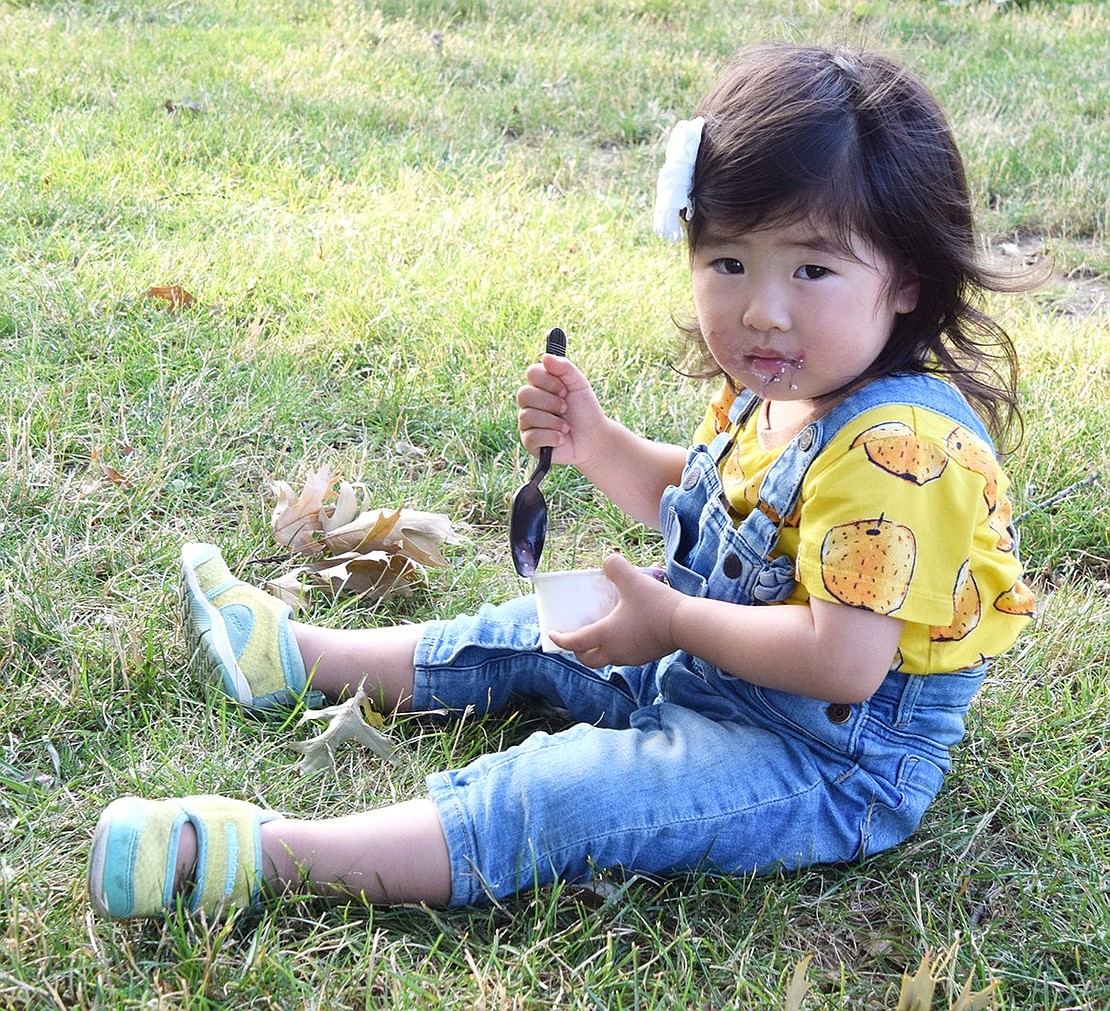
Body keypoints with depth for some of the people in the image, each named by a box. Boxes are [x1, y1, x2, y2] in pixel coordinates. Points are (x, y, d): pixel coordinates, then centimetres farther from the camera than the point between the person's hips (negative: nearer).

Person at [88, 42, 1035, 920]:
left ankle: (261, 857, -29)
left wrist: (673, 619, -23)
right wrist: (597, 442, 3)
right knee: (532, 636, 18)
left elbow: (845, 660, -35)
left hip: (832, 762, -10)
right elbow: (691, 500, 21)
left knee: (554, 798, -24)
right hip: (705, 666, 10)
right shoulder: (769, 394, 2)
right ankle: (299, 654, 34)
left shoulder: (898, 450, -30)